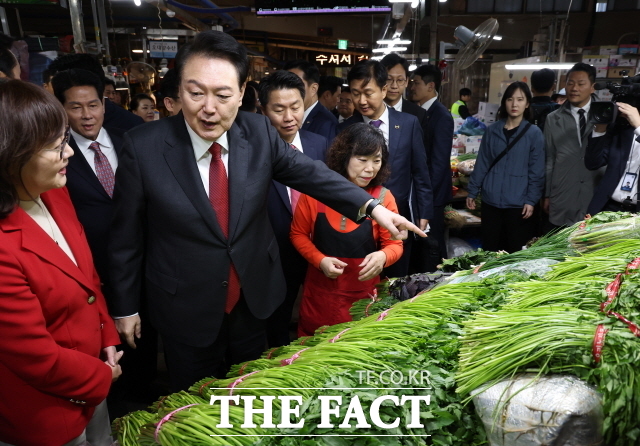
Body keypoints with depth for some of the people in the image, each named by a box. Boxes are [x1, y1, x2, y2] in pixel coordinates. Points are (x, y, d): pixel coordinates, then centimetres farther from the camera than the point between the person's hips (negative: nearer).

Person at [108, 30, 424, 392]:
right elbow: (127, 235, -9)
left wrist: (371, 206, -18)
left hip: (253, 299, 3)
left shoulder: (259, 131, -11)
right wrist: (125, 307, -1)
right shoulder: (143, 146, -18)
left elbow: (309, 172, -5)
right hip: (186, 309, -2)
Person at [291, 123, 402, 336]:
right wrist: (320, 260, -15)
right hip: (320, 291, 1)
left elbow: (394, 244, -2)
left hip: (363, 293, 0)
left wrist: (382, 257, -25)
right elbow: (298, 234, 2)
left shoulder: (383, 197, -9)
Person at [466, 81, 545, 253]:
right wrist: (472, 192, 4)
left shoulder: (534, 133, -3)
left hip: (518, 203, -2)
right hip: (491, 201, 2)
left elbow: (536, 171, -3)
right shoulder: (492, 130, 4)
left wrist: (531, 200, -8)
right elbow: (482, 164, 6)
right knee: (490, 250, 12)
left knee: (516, 252, 8)